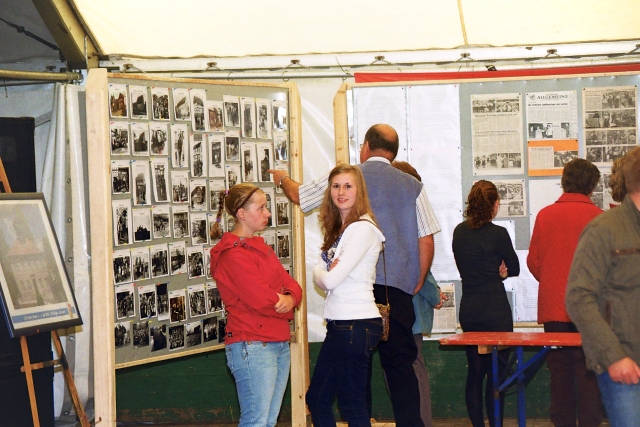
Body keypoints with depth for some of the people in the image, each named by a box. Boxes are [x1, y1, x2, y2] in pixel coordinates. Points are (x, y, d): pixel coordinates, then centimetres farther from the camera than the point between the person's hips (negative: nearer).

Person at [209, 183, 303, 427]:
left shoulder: (261, 248, 19)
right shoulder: (233, 255, -13)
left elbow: (290, 284, 12)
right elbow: (262, 300, -19)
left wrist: (290, 298, -11)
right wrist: (285, 308, 0)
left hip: (279, 344, 9)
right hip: (253, 346, -9)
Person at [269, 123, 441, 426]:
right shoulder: (412, 186, 6)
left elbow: (297, 195, 19)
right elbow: (426, 241, 4)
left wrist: (283, 179, 41)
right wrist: (418, 283, 16)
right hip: (398, 288, 1)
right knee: (400, 363, 2)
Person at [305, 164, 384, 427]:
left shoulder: (363, 228, -13)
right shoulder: (338, 229, 16)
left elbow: (332, 279, -18)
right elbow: (320, 277, 10)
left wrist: (325, 275, 3)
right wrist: (326, 274, -11)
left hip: (356, 326, -10)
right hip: (339, 325, 10)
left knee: (352, 405, -3)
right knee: (316, 399, 15)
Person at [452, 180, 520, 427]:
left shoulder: (459, 232, 4)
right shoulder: (498, 234, -12)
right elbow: (515, 269, 0)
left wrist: (495, 273, 3)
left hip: (468, 311, 5)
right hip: (496, 311, -5)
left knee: (474, 372, 12)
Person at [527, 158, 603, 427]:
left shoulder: (544, 215, 2)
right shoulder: (597, 217, -8)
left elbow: (533, 261, 7)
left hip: (552, 306, 3)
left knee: (560, 370, 8)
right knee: (588, 370, 1)